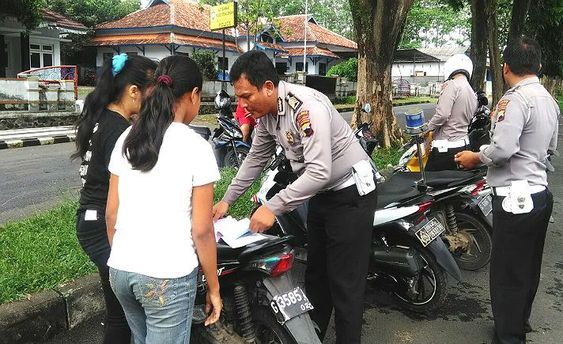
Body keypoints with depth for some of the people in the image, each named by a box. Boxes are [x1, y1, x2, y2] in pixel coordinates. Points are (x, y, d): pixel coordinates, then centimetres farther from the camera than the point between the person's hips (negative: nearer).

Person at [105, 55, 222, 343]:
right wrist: (213, 287, 1)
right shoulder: (196, 147, -11)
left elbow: (111, 214, 8)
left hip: (120, 269, 6)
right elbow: (201, 231, -10)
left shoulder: (127, 139, 4)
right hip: (168, 276, -6)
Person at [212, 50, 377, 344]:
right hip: (321, 194, 9)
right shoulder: (266, 113, -1)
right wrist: (227, 199, 10)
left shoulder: (306, 107, -29)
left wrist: (272, 207, -32)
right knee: (315, 272, 18)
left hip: (350, 194, -9)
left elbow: (319, 172, -34)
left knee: (345, 282, -4)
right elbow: (255, 159, 12)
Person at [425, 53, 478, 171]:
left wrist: (427, 129, -9)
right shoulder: (473, 95, 16)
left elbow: (442, 114, -22)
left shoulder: (452, 85, -11)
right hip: (464, 144, 9)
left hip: (446, 146, -9)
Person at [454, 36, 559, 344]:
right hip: (541, 193, 10)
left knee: (507, 273, 3)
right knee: (529, 268, 22)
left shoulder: (516, 99, -18)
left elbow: (502, 149, -26)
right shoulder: (549, 100, 11)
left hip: (515, 197, -9)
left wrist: (474, 158, -9)